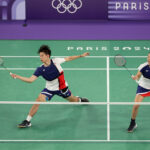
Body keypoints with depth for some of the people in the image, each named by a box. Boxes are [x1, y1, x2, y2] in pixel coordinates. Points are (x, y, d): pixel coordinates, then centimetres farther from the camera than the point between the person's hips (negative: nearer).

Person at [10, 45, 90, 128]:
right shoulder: (40, 69, -20)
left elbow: (68, 58, -5)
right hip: (50, 89, -1)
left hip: (62, 88, 1)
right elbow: (31, 79, -25)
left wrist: (81, 56, -1)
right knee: (38, 100, -23)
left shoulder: (56, 61, -20)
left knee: (74, 100, 19)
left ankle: (80, 99, 60)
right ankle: (27, 121, -12)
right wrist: (18, 77, -36)